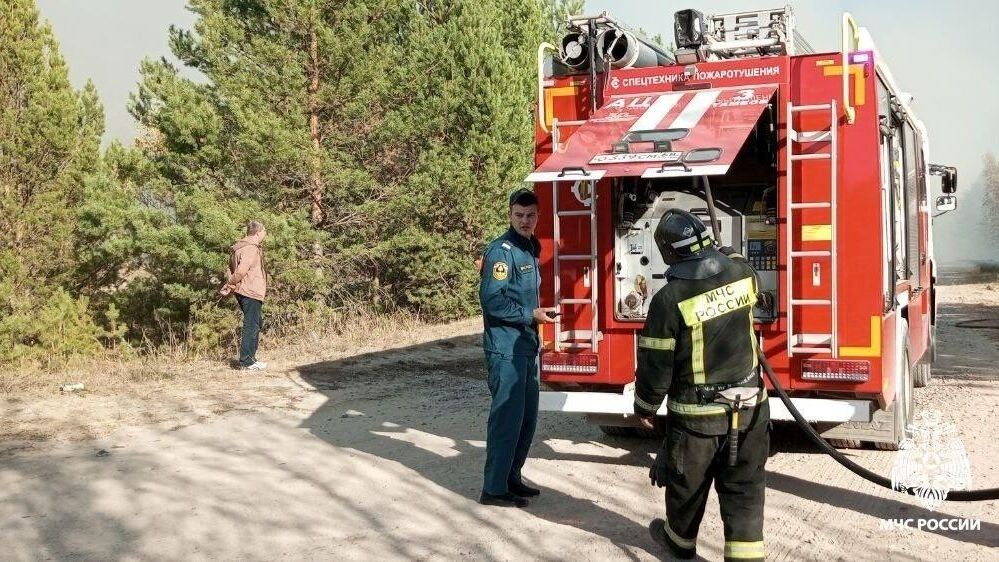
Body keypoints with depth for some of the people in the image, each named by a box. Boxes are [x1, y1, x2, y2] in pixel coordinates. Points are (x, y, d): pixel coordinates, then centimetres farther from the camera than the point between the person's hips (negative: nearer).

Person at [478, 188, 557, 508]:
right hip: (505, 347, -9)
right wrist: (531, 315, -16)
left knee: (528, 416, 13)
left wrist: (538, 313, 10)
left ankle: (512, 477, 25)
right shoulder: (502, 251, -14)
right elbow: (492, 300, -21)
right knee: (507, 416, -7)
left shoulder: (531, 248, 15)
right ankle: (494, 489, 1)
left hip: (527, 344, 9)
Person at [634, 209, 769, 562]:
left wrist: (645, 407, 3)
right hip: (750, 407, 3)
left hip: (697, 414, -3)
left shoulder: (670, 299, -21)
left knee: (687, 484, 20)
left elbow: (655, 365, -13)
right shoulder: (741, 272, -8)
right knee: (744, 487, 10)